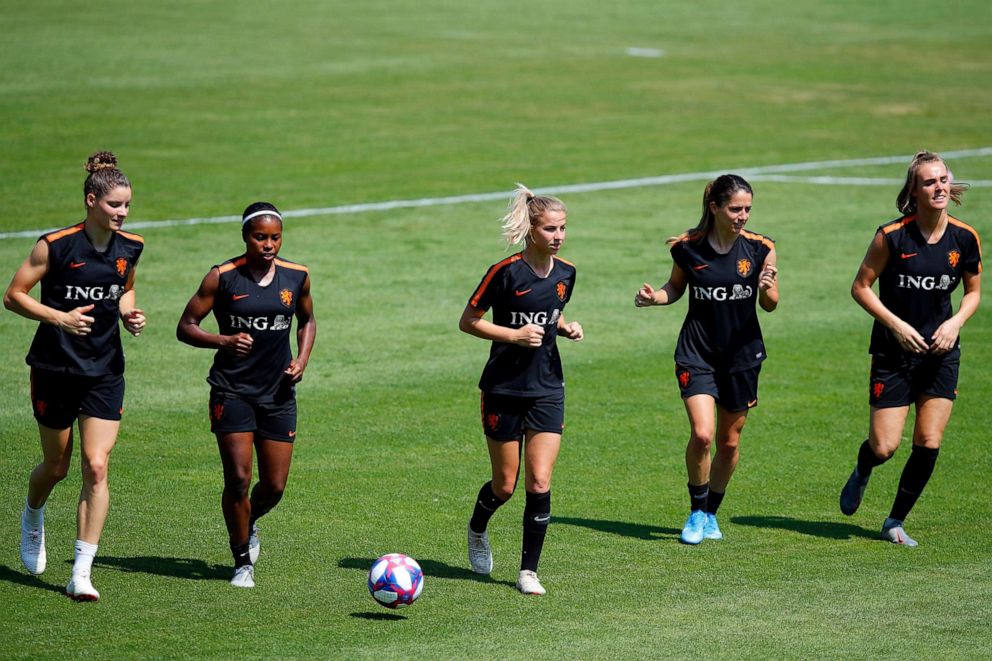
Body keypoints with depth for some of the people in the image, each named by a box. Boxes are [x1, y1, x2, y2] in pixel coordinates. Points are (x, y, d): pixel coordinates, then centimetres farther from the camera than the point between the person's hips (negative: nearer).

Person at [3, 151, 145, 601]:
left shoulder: (129, 248, 1)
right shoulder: (56, 245, -14)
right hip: (55, 369, -3)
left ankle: (81, 574, -9)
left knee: (96, 467, -10)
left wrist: (129, 314, -1)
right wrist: (59, 317, -22)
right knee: (56, 467, 10)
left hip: (105, 372, 3)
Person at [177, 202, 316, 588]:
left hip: (278, 394, 3)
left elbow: (307, 320, 21)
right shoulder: (223, 278, -8)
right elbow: (185, 327, -5)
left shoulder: (297, 277, 2)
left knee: (275, 486, 3)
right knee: (238, 479, -11)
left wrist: (302, 359, 3)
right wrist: (223, 341, -22)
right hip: (233, 392, -3)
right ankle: (243, 562, 7)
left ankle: (248, 524, 37)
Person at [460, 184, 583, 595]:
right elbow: (467, 321, -9)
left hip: (547, 389, 4)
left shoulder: (565, 273, 2)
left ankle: (528, 571, 2)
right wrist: (514, 335, -19)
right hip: (504, 389, -4)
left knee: (539, 484, -7)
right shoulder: (506, 272, -15)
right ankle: (477, 530, 40)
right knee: (505, 486, 7)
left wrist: (567, 328, 0)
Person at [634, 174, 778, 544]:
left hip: (742, 354, 1)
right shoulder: (687, 247, -8)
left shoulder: (760, 248, -8)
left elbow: (770, 305, 1)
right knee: (701, 434, -16)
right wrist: (655, 297, -11)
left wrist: (767, 289, -21)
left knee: (729, 441, 9)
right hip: (697, 352, -1)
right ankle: (697, 512, 5)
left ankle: (711, 513, 30)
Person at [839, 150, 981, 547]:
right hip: (894, 351, -3)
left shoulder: (965, 239, -2)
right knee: (884, 446, -5)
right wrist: (896, 324, -15)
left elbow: (974, 291, 12)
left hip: (940, 351, 3)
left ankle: (896, 521, 16)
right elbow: (861, 287, -5)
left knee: (928, 444, -3)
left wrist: (956, 322, -7)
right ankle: (861, 473, 33)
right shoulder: (892, 236, -13)